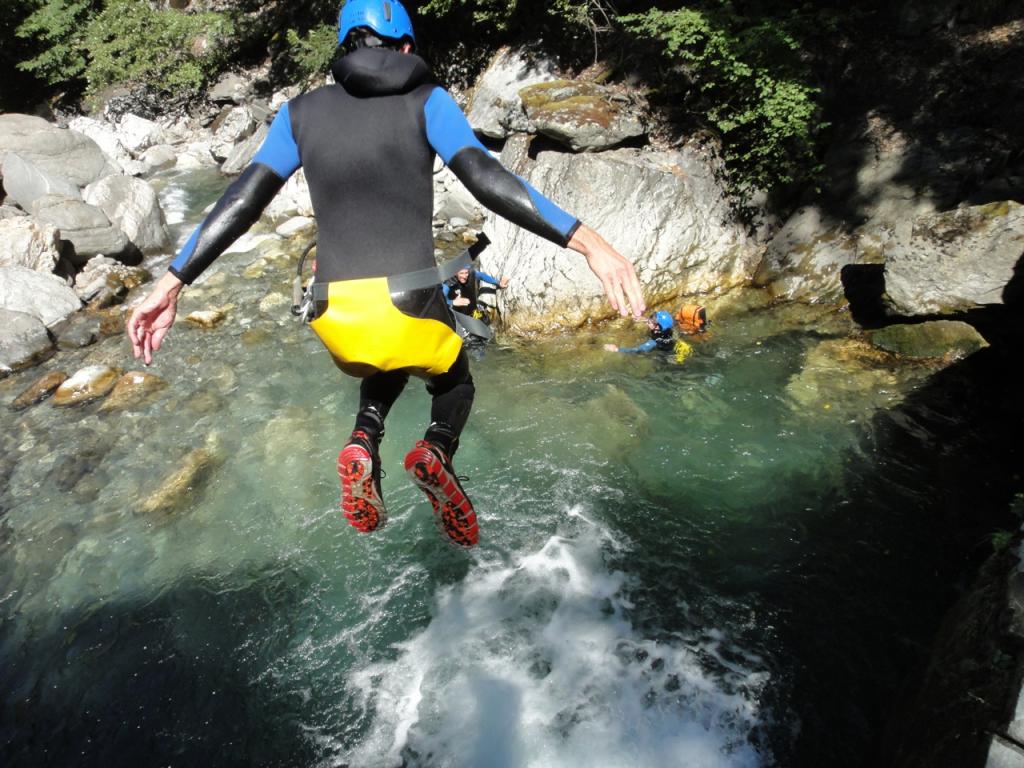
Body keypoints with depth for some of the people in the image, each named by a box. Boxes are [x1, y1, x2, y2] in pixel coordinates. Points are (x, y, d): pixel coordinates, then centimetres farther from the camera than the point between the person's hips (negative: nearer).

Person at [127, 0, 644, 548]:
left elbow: (242, 201, 7)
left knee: (386, 369, 36)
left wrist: (171, 284, 10)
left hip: (335, 317, 3)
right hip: (409, 307, -3)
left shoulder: (301, 111, 15)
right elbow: (486, 179, -10)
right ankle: (436, 450, -4)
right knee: (454, 382, 29)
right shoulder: (425, 100, 6)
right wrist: (588, 243, -16)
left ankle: (364, 441, 6)